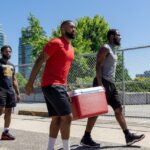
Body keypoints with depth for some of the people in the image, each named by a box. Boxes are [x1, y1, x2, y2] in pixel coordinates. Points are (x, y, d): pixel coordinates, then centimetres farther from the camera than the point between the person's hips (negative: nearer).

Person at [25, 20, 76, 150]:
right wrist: (30, 82, -17)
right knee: (67, 116, -10)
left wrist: (65, 88, 20)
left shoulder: (71, 48, 18)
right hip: (51, 85, -9)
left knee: (57, 118, 9)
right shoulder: (56, 43, -9)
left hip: (59, 86, 9)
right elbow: (40, 61, -12)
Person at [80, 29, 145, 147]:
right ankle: (86, 138, 0)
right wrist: (100, 84, -25)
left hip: (111, 84, 10)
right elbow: (98, 66, -16)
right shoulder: (105, 48, -7)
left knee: (118, 109, 8)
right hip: (103, 82, -10)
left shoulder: (113, 50, 22)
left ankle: (128, 136, 12)